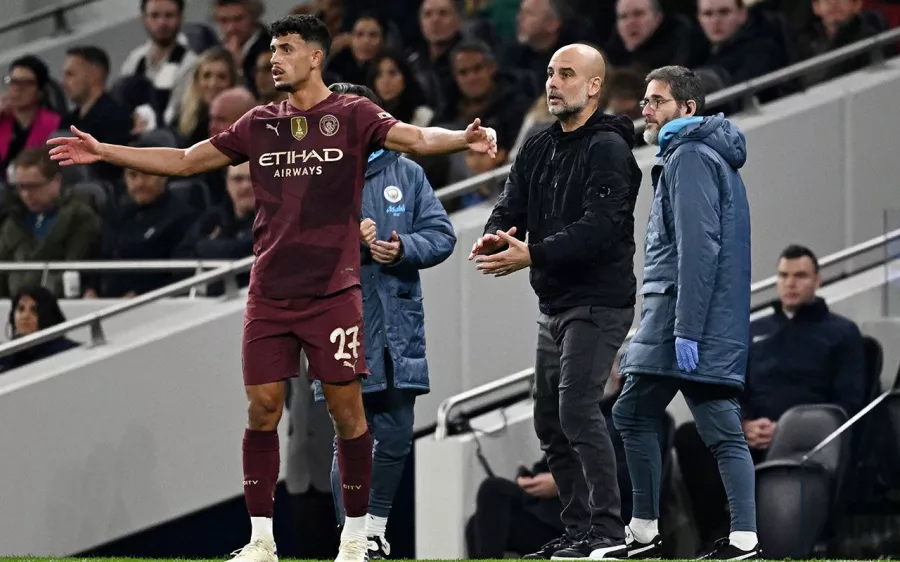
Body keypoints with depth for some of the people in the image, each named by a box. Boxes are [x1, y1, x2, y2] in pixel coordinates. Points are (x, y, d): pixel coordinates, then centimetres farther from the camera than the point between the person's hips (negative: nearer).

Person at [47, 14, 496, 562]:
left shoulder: (352, 116, -1)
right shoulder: (260, 124, 12)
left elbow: (416, 138, -15)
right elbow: (185, 161, 18)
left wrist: (465, 139, -36)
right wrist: (103, 152, 15)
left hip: (332, 290, -4)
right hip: (270, 291, 4)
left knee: (346, 408, -2)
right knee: (263, 408, 0)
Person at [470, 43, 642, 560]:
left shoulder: (608, 149, -13)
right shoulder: (539, 150, 14)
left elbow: (599, 227, -23)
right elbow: (513, 206, 7)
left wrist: (532, 254, -31)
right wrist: (496, 236, -17)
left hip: (598, 303, -9)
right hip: (554, 304, 9)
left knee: (578, 409, -19)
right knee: (551, 422, 11)